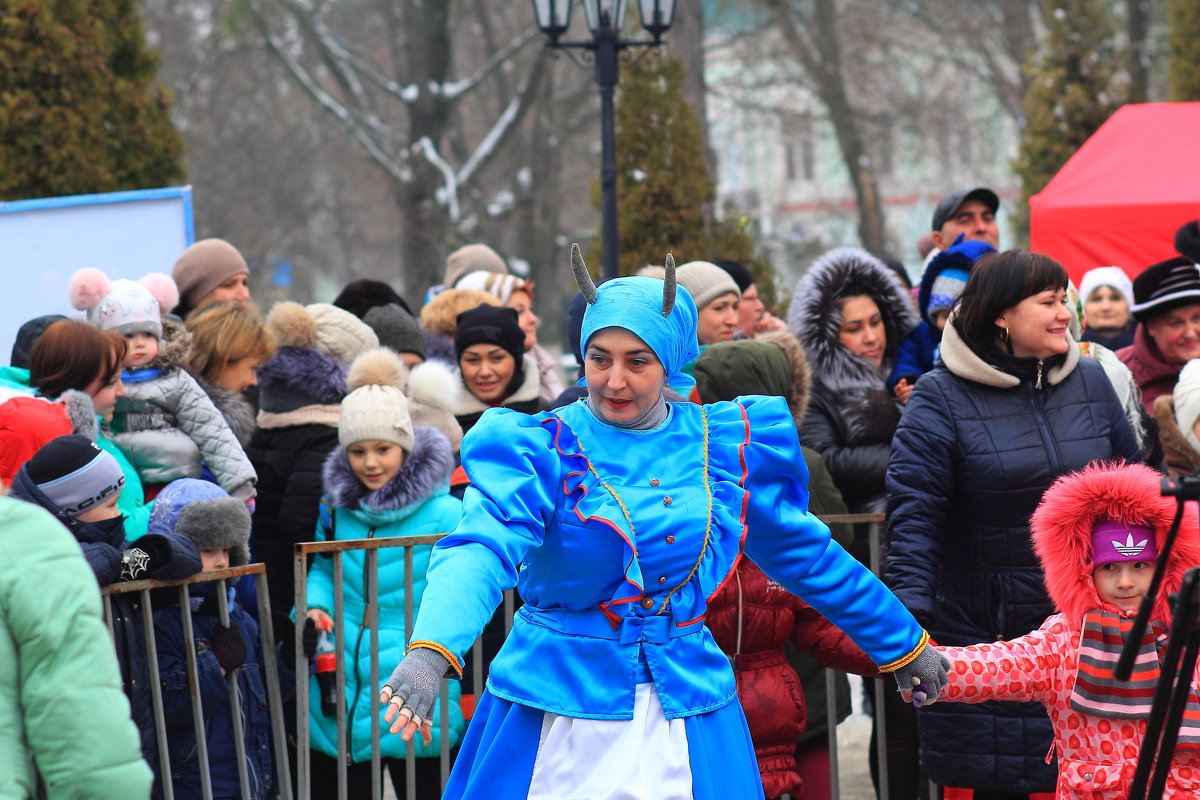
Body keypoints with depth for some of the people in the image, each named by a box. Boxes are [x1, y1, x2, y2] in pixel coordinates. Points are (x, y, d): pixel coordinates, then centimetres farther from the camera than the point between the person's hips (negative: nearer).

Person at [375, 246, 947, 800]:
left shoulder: (726, 445, 6)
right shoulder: (538, 450, -5)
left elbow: (805, 555, 18)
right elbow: (482, 549, -22)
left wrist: (902, 647, 24)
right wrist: (430, 651, -41)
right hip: (558, 714, -2)